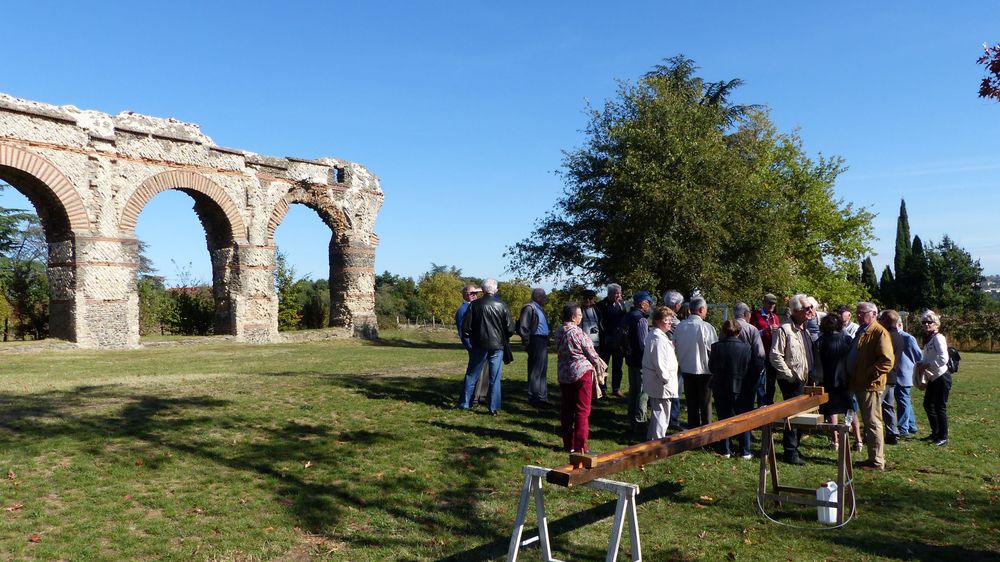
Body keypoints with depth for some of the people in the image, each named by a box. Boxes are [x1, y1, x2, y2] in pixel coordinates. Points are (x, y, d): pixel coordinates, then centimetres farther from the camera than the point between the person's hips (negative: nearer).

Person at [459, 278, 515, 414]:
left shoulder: (474, 305, -6)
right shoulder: (502, 306, -7)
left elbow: (465, 326, -5)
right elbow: (510, 329, -5)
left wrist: (470, 337, 14)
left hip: (479, 345, 1)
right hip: (497, 346, -1)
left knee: (471, 375, 13)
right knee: (495, 378, 4)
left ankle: (464, 403, 18)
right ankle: (494, 408, 5)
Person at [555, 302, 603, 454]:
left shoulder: (558, 332, 2)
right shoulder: (579, 334, -18)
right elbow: (592, 355, -10)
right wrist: (597, 363, 14)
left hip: (563, 374, 7)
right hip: (581, 373, -7)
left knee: (566, 409, 13)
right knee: (582, 411, -1)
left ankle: (568, 444, 21)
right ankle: (580, 447, 0)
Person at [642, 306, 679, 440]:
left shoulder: (654, 335, 12)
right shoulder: (659, 338, -21)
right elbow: (659, 363, -26)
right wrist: (666, 379, -18)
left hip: (654, 382, 11)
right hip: (661, 384, -11)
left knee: (657, 411, 22)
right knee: (661, 413, -1)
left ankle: (651, 438, 34)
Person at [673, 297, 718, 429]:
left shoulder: (679, 327, -5)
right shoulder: (706, 327, -18)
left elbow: (675, 347, 2)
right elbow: (714, 349, -14)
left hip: (686, 369, 4)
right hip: (704, 370, -4)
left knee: (691, 403, 15)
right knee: (705, 403, 10)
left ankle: (692, 429, 21)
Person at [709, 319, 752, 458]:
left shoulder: (717, 347, -13)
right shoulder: (746, 347, -12)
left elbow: (711, 368, -3)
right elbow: (750, 369, -4)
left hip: (721, 388, 0)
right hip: (740, 388, 0)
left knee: (723, 418, 12)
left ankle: (724, 450, 16)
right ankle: (745, 452, 15)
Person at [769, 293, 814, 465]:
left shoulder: (804, 330, 12)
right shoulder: (785, 330, -16)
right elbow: (775, 356, -20)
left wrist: (810, 374, 15)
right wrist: (790, 374, -18)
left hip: (802, 380, 9)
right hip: (791, 381, -9)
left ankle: (793, 447, 28)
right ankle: (791, 453, 5)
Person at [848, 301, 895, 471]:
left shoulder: (879, 332, -12)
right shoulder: (861, 331, 18)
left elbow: (887, 361, -21)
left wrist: (868, 376, -19)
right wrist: (852, 378, 17)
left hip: (871, 386, -10)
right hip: (860, 385, 10)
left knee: (873, 423, -4)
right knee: (868, 422, 15)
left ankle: (877, 461, 2)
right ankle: (873, 457, 23)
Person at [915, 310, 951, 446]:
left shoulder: (938, 338, -17)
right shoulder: (927, 338, 11)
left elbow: (943, 359, -27)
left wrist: (927, 365, -19)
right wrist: (921, 364, 4)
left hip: (942, 377, -10)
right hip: (933, 378, 10)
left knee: (940, 407, -2)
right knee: (928, 404, 16)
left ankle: (943, 437, 9)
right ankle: (935, 433, 30)